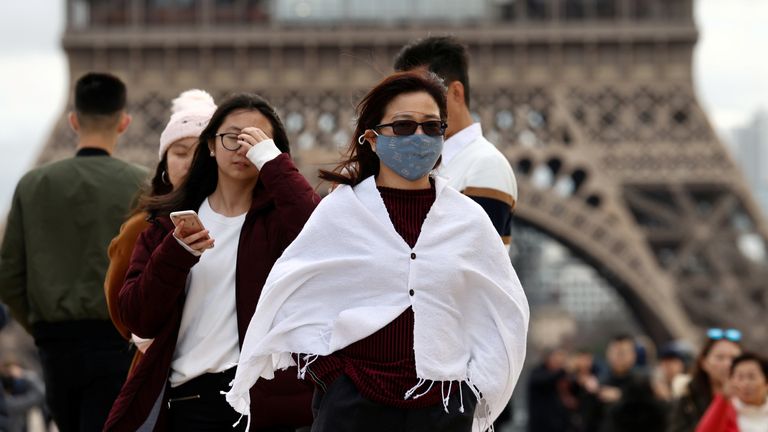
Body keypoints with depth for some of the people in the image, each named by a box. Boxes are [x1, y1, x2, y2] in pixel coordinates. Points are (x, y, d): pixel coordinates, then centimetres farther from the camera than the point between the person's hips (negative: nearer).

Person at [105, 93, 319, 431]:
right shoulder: (168, 220, 10)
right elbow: (139, 320, 2)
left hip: (263, 391, -2)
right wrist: (175, 254, -12)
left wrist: (272, 161, -12)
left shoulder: (277, 216, 4)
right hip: (190, 395, 2)